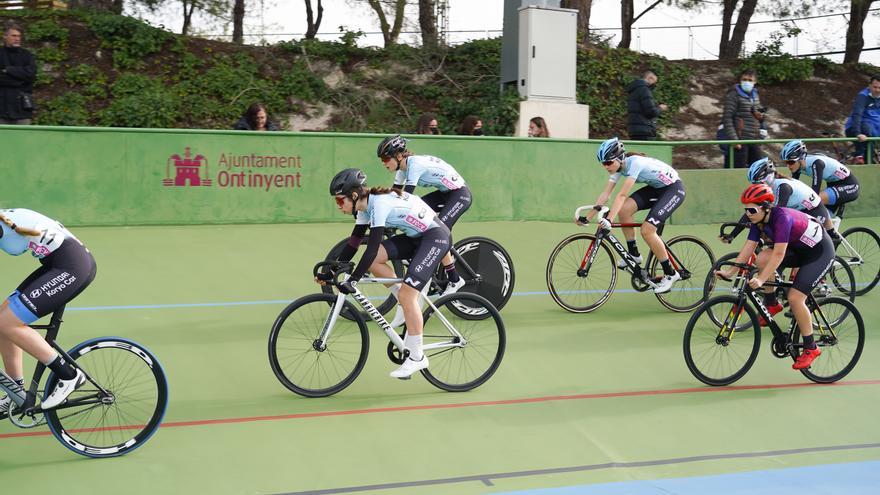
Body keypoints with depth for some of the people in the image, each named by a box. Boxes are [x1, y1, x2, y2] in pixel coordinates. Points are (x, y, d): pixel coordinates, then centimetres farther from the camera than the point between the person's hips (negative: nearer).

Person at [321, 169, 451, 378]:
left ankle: (417, 357, -6)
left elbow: (372, 247, -31)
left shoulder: (379, 203, -25)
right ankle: (412, 307, 5)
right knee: (373, 261, -8)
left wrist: (352, 281, -31)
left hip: (435, 236, -9)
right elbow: (353, 243, 7)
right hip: (415, 236, 9)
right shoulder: (365, 207, 2)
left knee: (406, 294, -16)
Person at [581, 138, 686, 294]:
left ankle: (670, 274, -6)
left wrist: (609, 220, -44)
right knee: (624, 209, -14)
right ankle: (634, 255, 2)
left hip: (674, 189, -8)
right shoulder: (618, 166, -5)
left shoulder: (635, 163, -29)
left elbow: (622, 195, -37)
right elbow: (605, 194, -4)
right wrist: (587, 217, -9)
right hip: (655, 188, 8)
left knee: (647, 230, -20)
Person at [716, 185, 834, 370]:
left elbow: (779, 254, -38)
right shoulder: (759, 221, -8)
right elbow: (747, 248, -10)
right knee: (762, 258, -16)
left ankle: (811, 348, -3)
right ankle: (772, 305, 3)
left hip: (820, 252, -8)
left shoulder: (782, 217, -32)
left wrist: (761, 279, -44)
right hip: (797, 249, 8)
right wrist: (730, 272, -19)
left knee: (795, 297, -18)